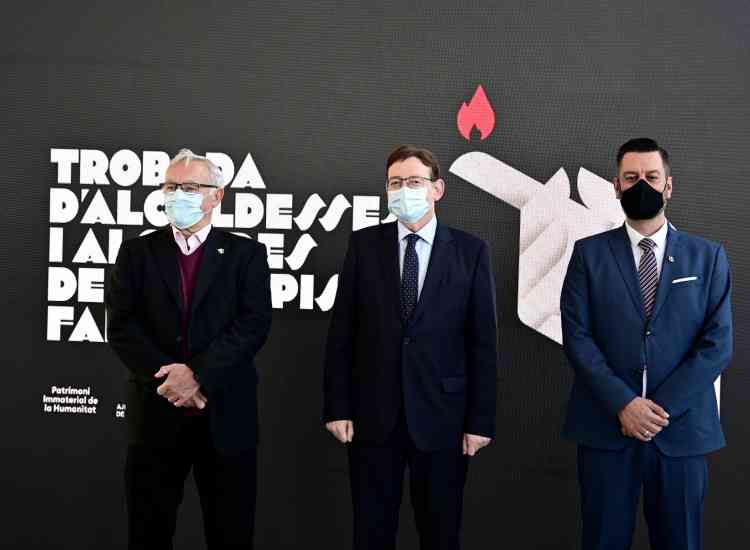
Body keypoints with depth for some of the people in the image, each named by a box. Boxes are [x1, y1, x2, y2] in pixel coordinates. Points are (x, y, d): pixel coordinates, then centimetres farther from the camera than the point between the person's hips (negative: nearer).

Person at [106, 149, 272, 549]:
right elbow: (121, 326, -2)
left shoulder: (246, 254, 4)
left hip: (225, 415, -1)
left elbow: (254, 323, -8)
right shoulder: (137, 253, 7)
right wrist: (169, 378, -14)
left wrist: (199, 374, -18)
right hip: (156, 413, 1)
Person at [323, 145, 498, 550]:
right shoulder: (363, 245, 2)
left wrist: (481, 420, -4)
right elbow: (341, 333, 2)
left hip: (441, 416, -1)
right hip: (373, 414, 1)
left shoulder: (470, 251, 0)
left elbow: (483, 342, -1)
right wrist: (337, 407, -3)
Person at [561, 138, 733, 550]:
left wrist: (662, 407, -12)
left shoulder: (707, 256, 6)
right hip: (605, 426, 0)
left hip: (681, 428, 1)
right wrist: (623, 403, -14)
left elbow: (718, 343, -2)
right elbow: (576, 335, -4)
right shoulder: (589, 253, 4)